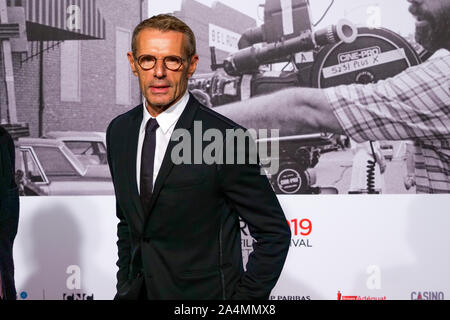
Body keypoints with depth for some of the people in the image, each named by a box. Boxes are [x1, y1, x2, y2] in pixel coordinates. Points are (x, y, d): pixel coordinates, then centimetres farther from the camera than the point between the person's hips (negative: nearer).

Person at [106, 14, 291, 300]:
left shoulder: (226, 138, -18)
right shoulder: (119, 131, 1)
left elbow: (274, 233, -12)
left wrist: (244, 297, -15)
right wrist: (126, 283, 7)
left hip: (204, 292, -5)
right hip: (137, 290, 5)